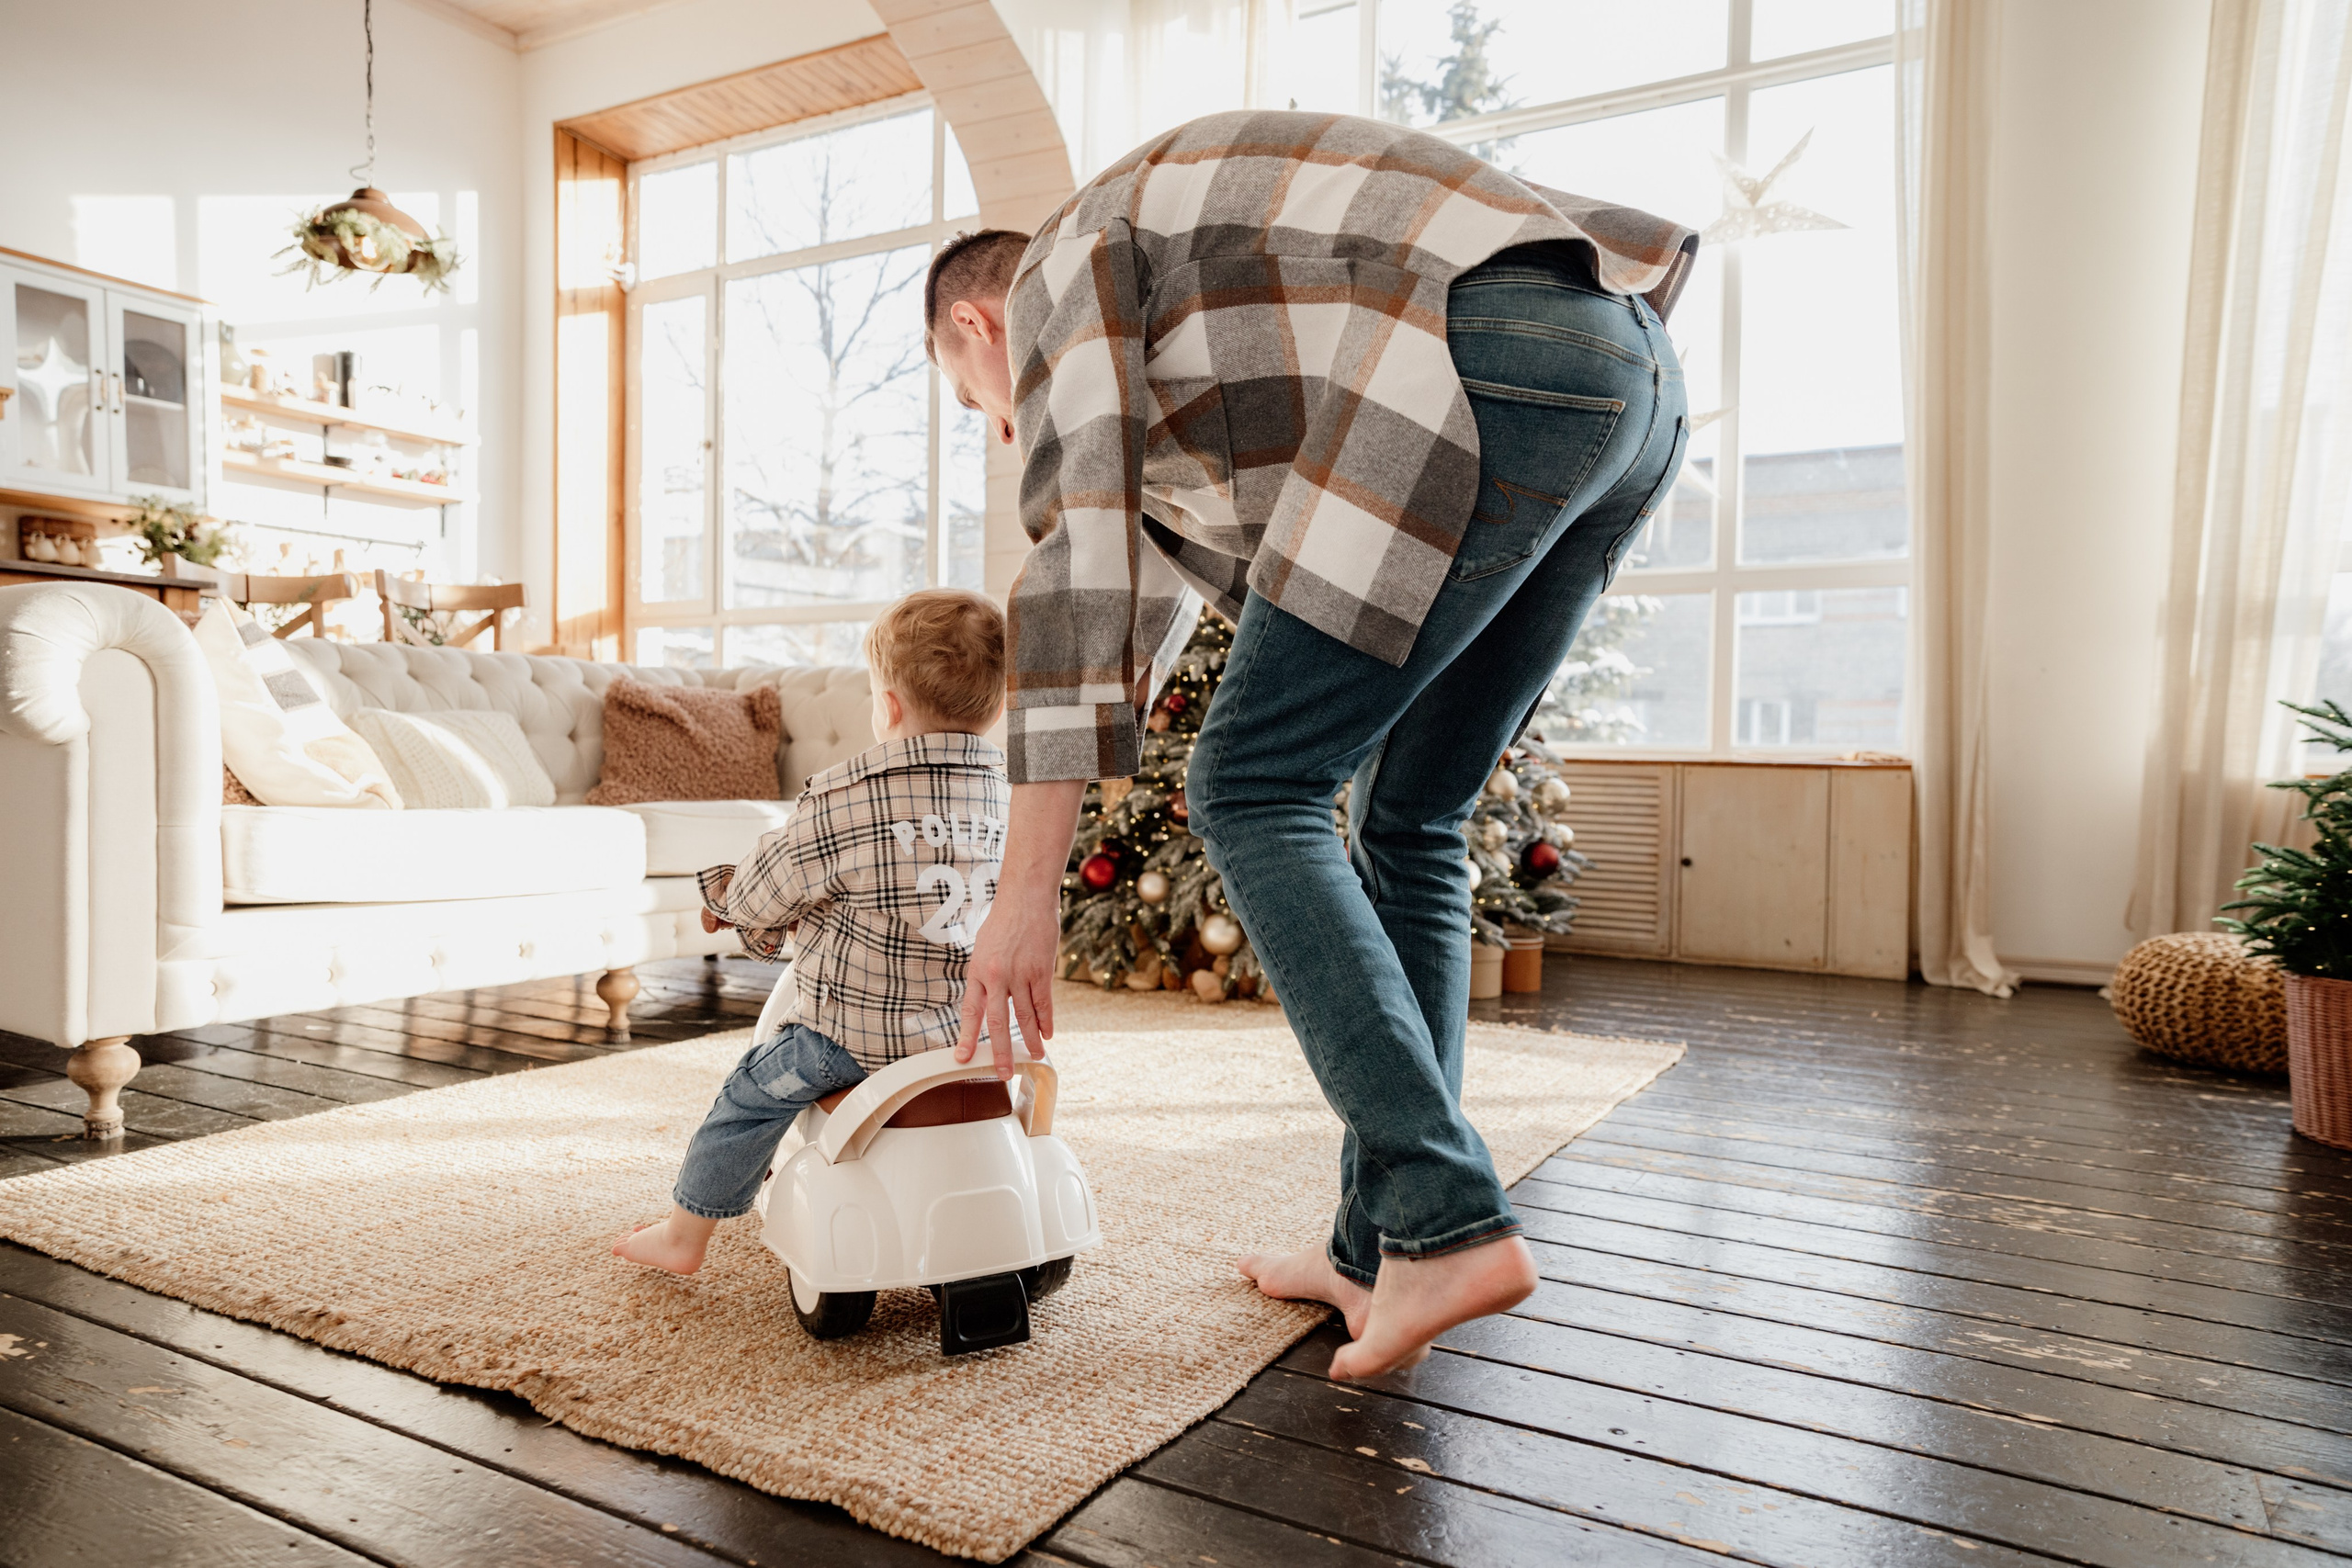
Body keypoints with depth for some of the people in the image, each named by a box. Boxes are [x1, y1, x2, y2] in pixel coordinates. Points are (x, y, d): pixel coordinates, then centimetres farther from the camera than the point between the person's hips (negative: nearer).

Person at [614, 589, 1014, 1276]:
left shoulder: (840, 797, -17)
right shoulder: (1018, 791, -2)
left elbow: (762, 895, -5)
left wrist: (727, 897, 21)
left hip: (855, 1029, -6)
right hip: (980, 1026, 6)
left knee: (750, 1094, 19)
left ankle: (685, 1232, 35)